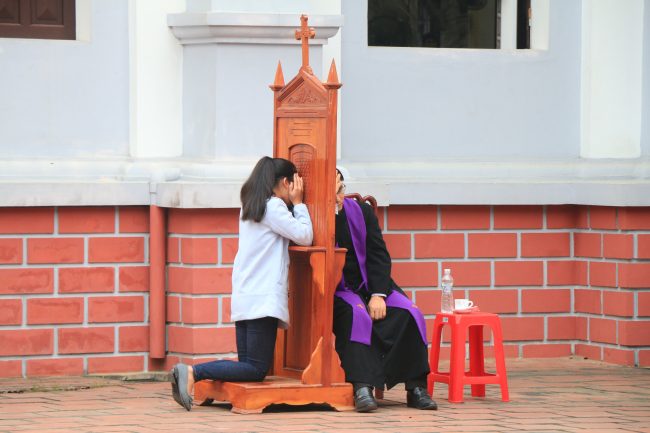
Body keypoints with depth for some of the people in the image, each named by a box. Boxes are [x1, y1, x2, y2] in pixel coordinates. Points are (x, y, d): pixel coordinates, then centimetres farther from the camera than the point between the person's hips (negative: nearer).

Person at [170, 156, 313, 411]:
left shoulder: (250, 207, 19)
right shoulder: (274, 207, -7)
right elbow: (305, 237, -6)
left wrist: (294, 205, 20)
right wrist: (298, 203, 4)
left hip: (245, 300, 9)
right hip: (263, 299, -9)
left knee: (248, 365, 8)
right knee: (256, 369, -7)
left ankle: (188, 374, -9)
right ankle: (193, 373, -22)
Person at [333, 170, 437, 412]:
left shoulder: (362, 211, 4)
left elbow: (379, 255, 1)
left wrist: (377, 295, -11)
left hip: (370, 286, 4)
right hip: (338, 292, -4)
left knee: (408, 313, -21)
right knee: (356, 314, -37)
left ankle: (416, 388, -19)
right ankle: (362, 388, -44)